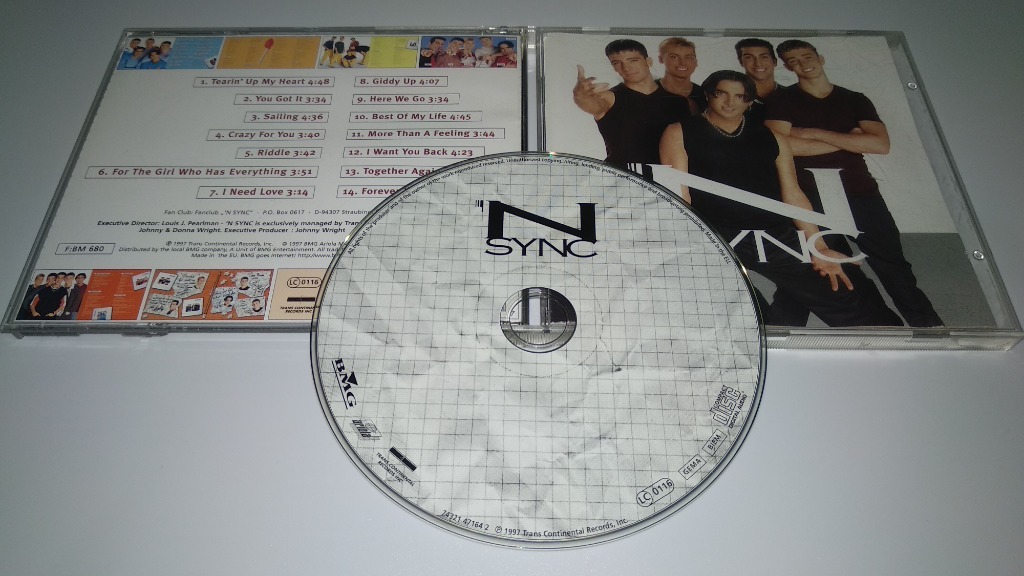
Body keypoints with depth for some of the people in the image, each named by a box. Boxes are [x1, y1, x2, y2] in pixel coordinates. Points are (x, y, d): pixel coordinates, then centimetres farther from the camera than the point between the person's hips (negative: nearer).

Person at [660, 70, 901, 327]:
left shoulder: (771, 139, 23)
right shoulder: (680, 133, 14)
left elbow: (793, 195, 18)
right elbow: (679, 193, 4)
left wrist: (818, 248, 7)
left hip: (779, 239, 4)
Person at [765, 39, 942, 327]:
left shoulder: (855, 100, 16)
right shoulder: (783, 100, 9)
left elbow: (880, 144, 0)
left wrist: (815, 133, -6)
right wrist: (847, 139, -1)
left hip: (861, 193, 2)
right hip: (809, 199, -2)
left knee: (894, 267, 2)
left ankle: (930, 328, 9)